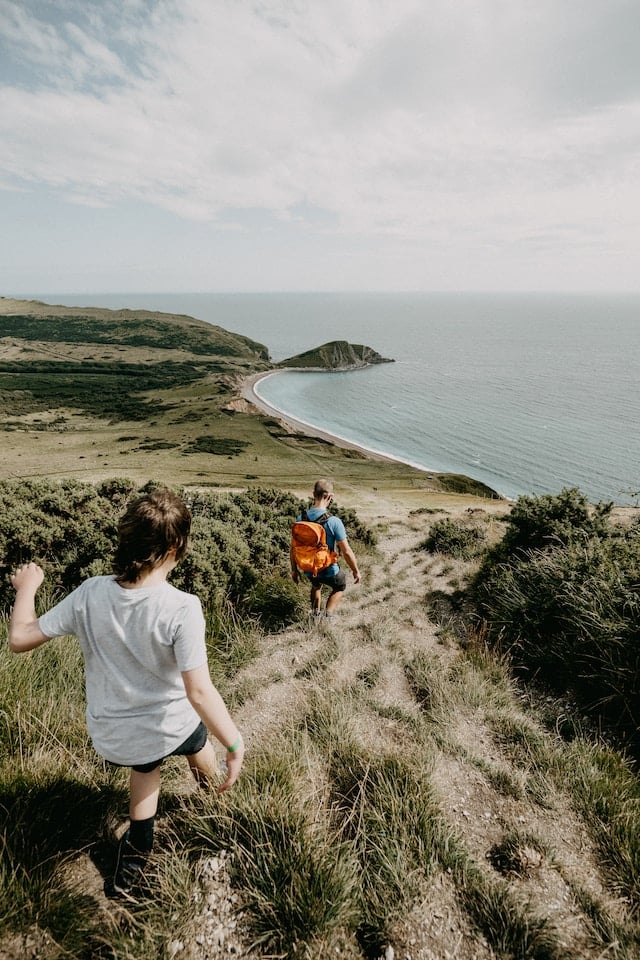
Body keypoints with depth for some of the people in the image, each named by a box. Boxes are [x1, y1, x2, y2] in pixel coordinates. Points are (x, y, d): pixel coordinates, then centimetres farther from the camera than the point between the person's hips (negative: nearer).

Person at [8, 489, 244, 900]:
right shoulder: (182, 608, -33)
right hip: (169, 729, -2)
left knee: (146, 766, 37)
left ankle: (134, 857, 43)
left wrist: (27, 587, 7)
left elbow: (20, 638, -10)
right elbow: (199, 693, -32)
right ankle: (212, 783, 67)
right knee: (197, 738, 35)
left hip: (109, 737, 2)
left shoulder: (90, 594, -21)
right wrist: (235, 745, -18)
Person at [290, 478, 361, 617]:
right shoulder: (334, 522, -25)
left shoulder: (300, 518, -10)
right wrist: (356, 571, -2)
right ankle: (327, 615, 12)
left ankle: (315, 615, 34)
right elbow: (346, 551, -18)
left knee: (316, 586, 38)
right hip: (329, 571, -4)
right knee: (340, 587, 29)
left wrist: (294, 569, 15)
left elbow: (293, 548, 0)